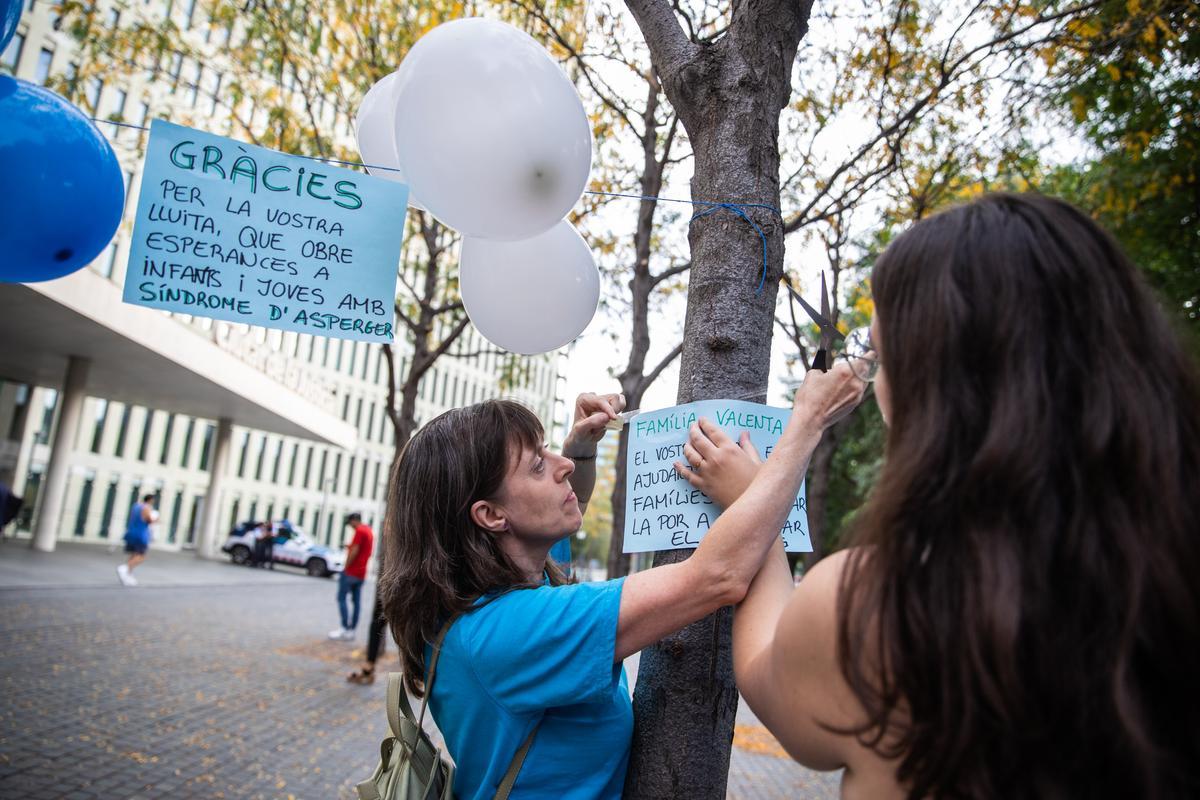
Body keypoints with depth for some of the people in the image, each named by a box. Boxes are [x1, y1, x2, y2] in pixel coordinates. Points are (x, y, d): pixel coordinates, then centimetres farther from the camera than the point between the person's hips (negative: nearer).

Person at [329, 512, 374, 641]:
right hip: (361, 573, 9)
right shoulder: (369, 532, 16)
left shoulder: (359, 531, -12)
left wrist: (346, 567, -11)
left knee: (341, 598, -4)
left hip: (351, 571, -9)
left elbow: (354, 551, -18)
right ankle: (351, 631, 8)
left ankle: (345, 628, -10)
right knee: (356, 602, 7)